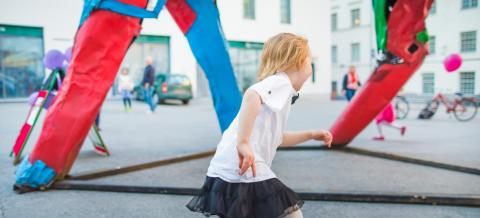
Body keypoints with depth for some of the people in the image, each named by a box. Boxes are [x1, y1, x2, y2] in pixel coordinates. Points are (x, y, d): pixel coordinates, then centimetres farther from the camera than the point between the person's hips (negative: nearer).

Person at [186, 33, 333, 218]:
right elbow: (252, 94, -29)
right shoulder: (281, 82, -5)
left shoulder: (277, 85, 25)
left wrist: (310, 135, 30)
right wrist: (243, 143, -33)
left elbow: (274, 138, 33)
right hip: (243, 170, -10)